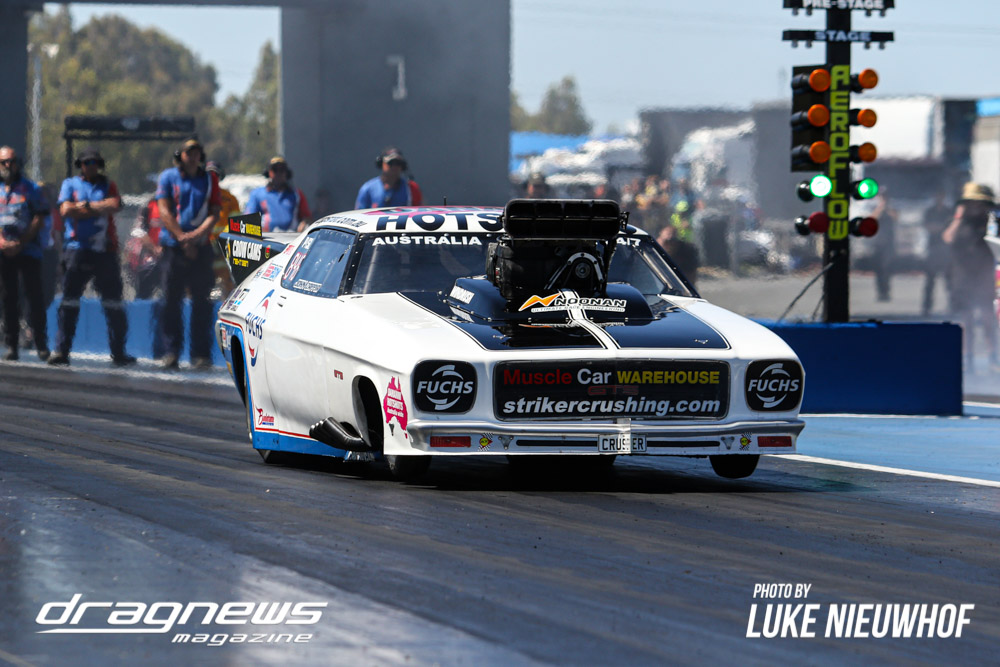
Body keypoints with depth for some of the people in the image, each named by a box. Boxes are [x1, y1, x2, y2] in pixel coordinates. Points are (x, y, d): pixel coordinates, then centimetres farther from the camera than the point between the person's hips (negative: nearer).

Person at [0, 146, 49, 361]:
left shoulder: (31, 189, 6)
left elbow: (39, 220, 0)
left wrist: (20, 244, -9)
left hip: (28, 249, -2)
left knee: (34, 295, -5)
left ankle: (41, 344, -1)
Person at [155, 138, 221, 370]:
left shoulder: (209, 179, 10)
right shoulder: (168, 177, 5)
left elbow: (214, 212, 4)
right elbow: (164, 212, -1)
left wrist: (197, 234, -13)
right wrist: (182, 238, -10)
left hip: (200, 246, 1)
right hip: (173, 246, -1)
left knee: (202, 301, -2)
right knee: (171, 300, -3)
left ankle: (201, 354, 2)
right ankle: (170, 352, 2)